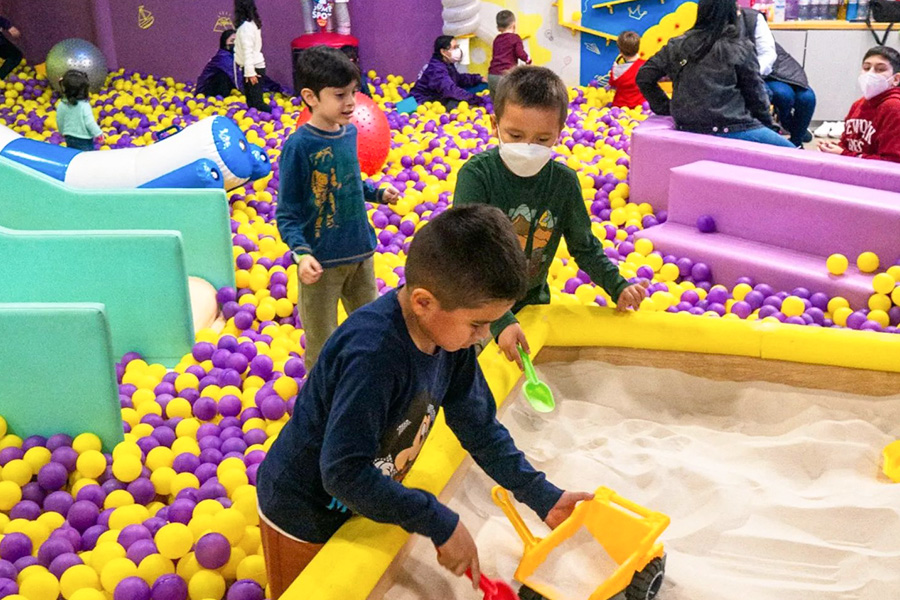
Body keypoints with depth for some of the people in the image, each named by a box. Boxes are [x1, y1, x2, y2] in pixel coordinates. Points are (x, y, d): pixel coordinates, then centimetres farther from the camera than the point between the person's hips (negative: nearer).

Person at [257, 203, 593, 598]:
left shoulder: (450, 333, -14)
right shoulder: (372, 354, -38)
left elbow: (479, 428, -2)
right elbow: (344, 473, -36)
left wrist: (543, 498, -6)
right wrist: (440, 524, -30)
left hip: (359, 505, 7)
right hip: (302, 517, -6)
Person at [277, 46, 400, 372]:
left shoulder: (350, 131, 2)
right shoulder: (298, 146, -18)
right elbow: (287, 214, -15)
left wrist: (377, 193, 4)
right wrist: (301, 253, -29)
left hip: (361, 251, 6)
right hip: (322, 261, -6)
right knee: (323, 345, 8)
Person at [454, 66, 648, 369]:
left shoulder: (564, 181, -10)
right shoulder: (476, 174, -23)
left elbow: (584, 246, 3)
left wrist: (617, 286, -14)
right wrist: (501, 320, -39)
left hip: (533, 299, 4)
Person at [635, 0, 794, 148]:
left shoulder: (677, 45, 7)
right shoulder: (738, 48, -5)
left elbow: (644, 77, 12)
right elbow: (754, 93, 3)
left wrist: (666, 108, 16)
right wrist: (767, 122, 18)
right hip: (728, 128, -6)